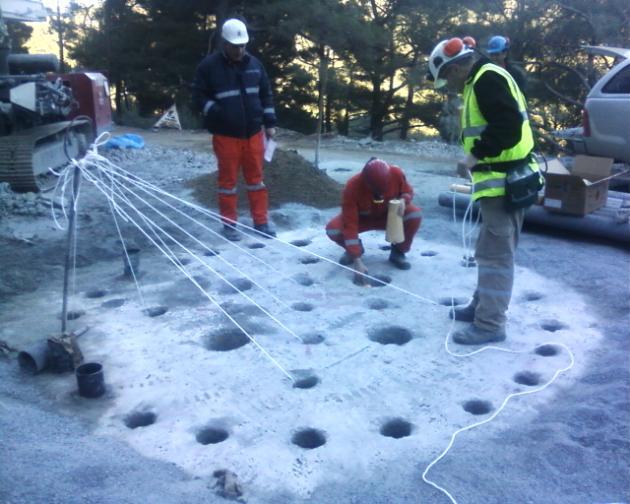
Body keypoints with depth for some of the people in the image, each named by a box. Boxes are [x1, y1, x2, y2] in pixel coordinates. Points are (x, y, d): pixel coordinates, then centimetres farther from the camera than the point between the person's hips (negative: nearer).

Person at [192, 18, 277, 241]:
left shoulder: (254, 64, 6)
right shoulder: (209, 65, -7)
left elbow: (266, 94, 13)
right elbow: (198, 95, -4)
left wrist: (270, 123, 8)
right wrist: (214, 112, -19)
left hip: (254, 132, 4)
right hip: (225, 134, -4)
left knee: (256, 177, 10)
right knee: (228, 179, 5)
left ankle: (261, 221, 20)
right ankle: (229, 224, 16)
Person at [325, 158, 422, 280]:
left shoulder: (396, 173, -29)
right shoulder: (352, 187, -36)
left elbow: (408, 191, -5)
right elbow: (350, 225, -35)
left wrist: (403, 200, -33)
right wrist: (357, 260, -39)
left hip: (389, 215, 2)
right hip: (362, 218, -1)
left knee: (415, 215, -29)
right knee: (332, 230, -29)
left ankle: (398, 252, -3)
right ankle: (354, 249, 5)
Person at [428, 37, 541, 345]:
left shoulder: (487, 79, -14)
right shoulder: (481, 82, 18)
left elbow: (508, 126, -25)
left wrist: (476, 155, -16)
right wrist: (478, 158, 11)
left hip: (504, 182, -11)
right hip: (503, 180, 11)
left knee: (495, 254, -7)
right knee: (492, 250, 19)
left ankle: (489, 324, -1)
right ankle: (482, 306, 32)